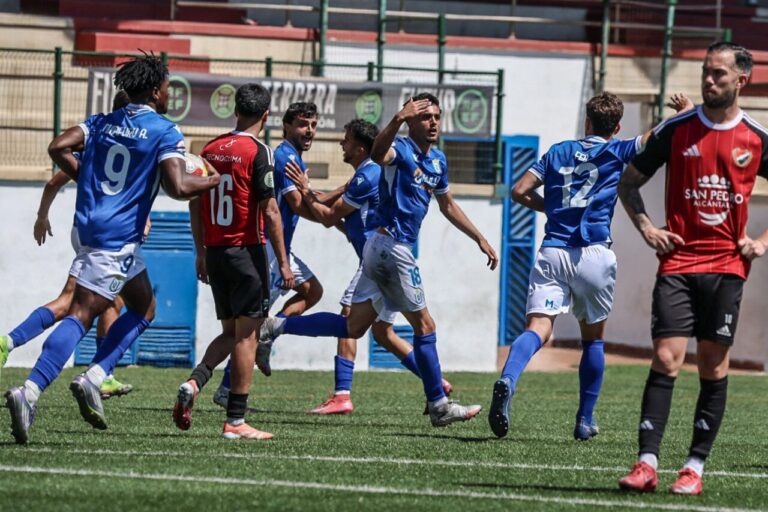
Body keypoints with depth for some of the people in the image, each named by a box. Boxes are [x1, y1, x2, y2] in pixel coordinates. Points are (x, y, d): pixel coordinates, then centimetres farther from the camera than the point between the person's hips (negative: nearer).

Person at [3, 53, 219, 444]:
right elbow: (177, 187, -18)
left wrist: (85, 179, 14)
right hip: (117, 237, -8)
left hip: (88, 227, 8)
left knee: (143, 308, 20)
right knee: (80, 316, -12)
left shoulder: (102, 123, 13)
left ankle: (93, 379, 8)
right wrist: (216, 180, -1)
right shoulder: (165, 133, -6)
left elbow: (58, 147, 2)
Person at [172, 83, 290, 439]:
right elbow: (270, 210, -13)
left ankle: (194, 383, -8)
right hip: (246, 251, -6)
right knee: (246, 335, -1)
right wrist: (283, 261, -9)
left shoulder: (210, 150, 10)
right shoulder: (258, 152, -9)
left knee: (230, 332, 16)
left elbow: (195, 206, 14)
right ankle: (235, 421, -2)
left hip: (214, 252, 6)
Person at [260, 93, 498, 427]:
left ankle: (277, 326, 9)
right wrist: (398, 119, -53)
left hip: (381, 249, 9)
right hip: (392, 245, -9)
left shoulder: (437, 160, 17)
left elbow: (447, 205, 31)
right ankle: (438, 406, 8)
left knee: (353, 327, 7)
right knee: (424, 325, 0)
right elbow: (378, 154, -36)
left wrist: (480, 239, 32)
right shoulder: (401, 150, -11)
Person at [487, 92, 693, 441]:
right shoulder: (616, 152, 9)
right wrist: (687, 109, 26)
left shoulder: (558, 152, 17)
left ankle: (507, 381, -42)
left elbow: (520, 191, 13)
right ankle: (585, 420, 20)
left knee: (538, 328, -13)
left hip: (551, 253, 1)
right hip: (592, 254, -1)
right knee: (592, 337, 18)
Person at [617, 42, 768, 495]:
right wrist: (646, 228, 1)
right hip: (678, 263, 0)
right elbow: (630, 182, 14)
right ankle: (647, 463, -13)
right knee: (666, 359, -10)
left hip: (727, 266, 1)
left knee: (714, 365, 1)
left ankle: (696, 467, 7)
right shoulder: (676, 130, 3)